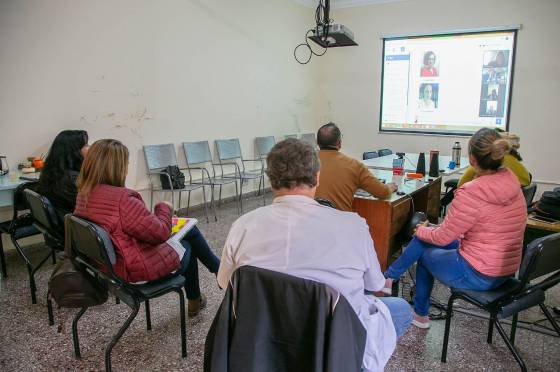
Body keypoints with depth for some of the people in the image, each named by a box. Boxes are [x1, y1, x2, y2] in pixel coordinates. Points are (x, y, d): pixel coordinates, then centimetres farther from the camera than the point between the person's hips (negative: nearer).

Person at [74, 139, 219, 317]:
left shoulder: (84, 195, -3)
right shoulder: (121, 199, -33)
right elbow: (160, 232, -25)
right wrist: (164, 208, -7)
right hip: (139, 269, -9)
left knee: (190, 230, 22)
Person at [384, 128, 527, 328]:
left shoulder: (471, 193, -26)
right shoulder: (512, 182, -3)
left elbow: (443, 237, -14)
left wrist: (421, 231, 5)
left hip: (477, 275, -7)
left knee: (425, 253, 19)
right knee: (428, 236, 17)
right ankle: (390, 276, 29)